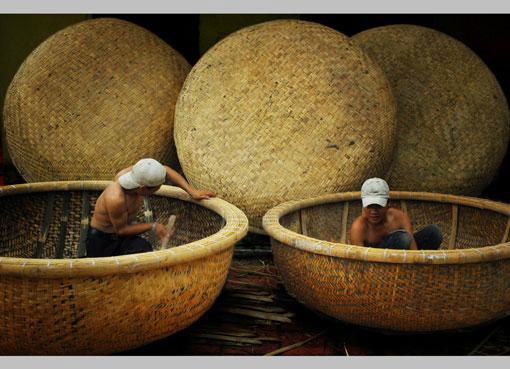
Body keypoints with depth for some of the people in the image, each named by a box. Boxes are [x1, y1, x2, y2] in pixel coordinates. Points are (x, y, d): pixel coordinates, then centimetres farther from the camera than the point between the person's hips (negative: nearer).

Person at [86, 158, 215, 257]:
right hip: (101, 239, -6)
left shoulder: (134, 173, -20)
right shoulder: (116, 199, -38)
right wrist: (152, 226, -21)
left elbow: (166, 171, -3)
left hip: (120, 237, 6)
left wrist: (192, 191, -6)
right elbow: (121, 229, -22)